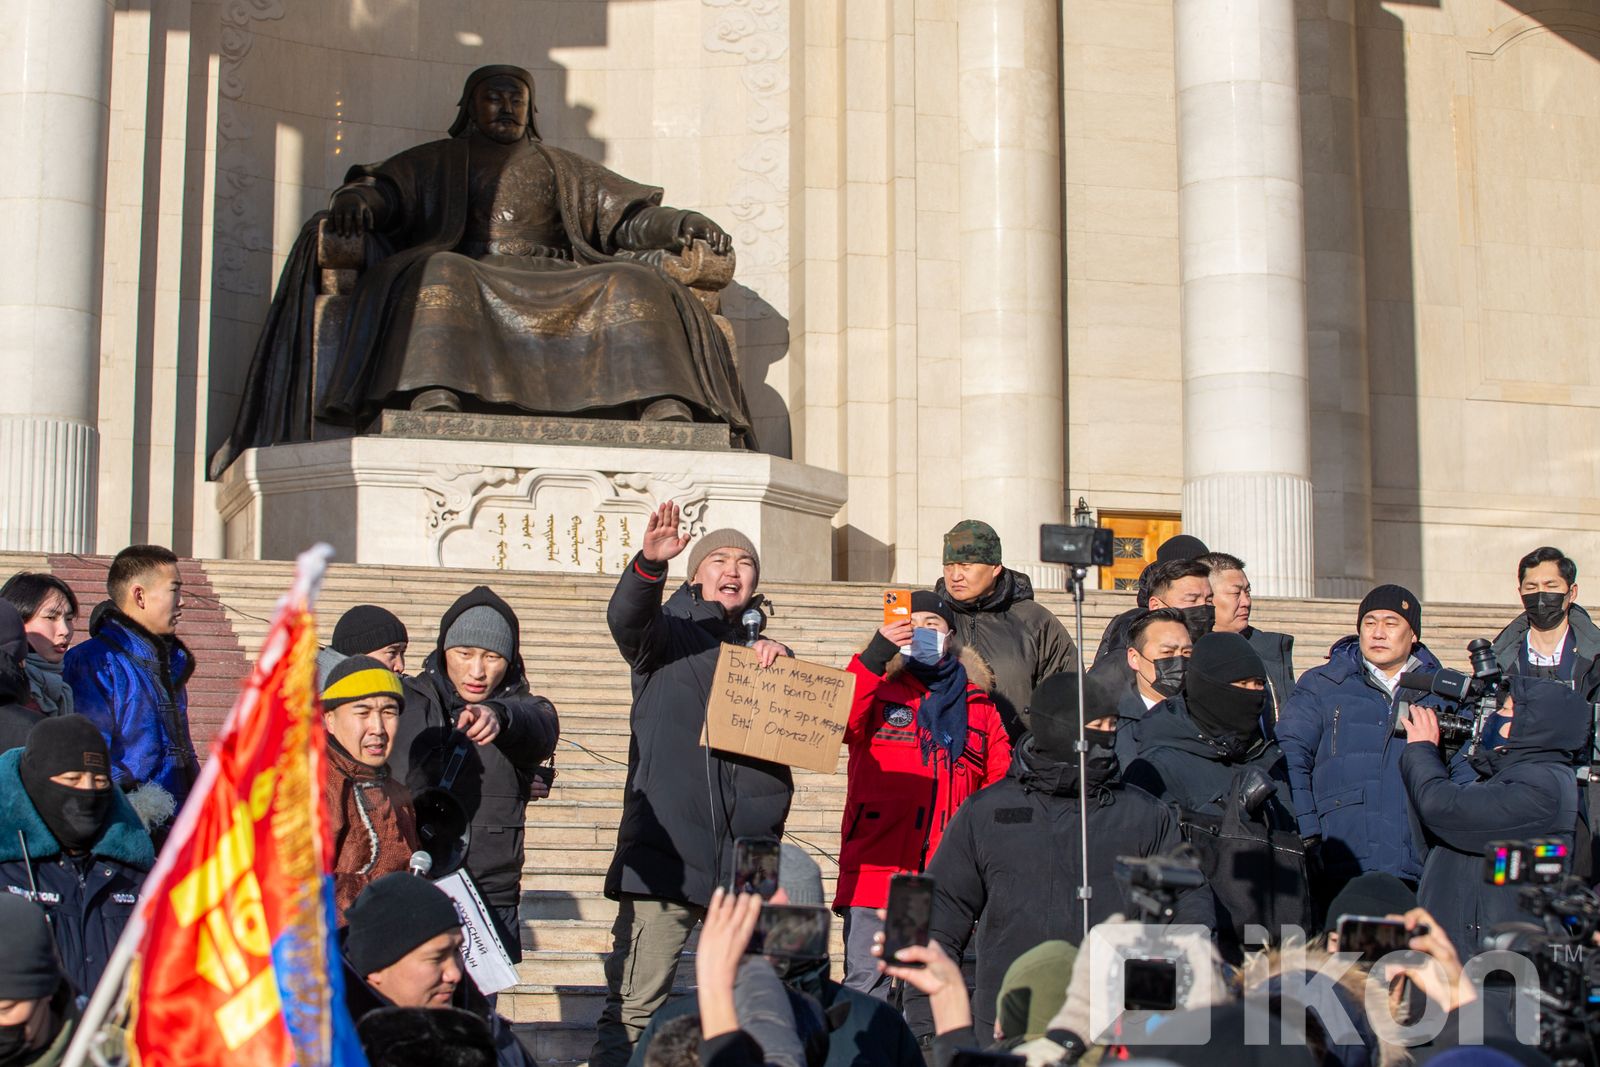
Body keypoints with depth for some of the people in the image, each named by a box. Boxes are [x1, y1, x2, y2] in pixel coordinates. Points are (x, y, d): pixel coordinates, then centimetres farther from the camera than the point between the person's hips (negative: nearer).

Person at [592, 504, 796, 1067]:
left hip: (748, 854, 5)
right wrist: (649, 563, -34)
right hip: (667, 846, -5)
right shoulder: (671, 632, 9)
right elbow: (627, 618, -13)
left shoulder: (767, 655, 24)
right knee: (633, 1006, -9)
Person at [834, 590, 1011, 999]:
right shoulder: (878, 689, 9)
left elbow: (1001, 784, 14)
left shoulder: (978, 704, 17)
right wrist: (874, 657, -18)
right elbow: (836, 722, -12)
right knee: (865, 984, -4)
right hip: (875, 869, -2)